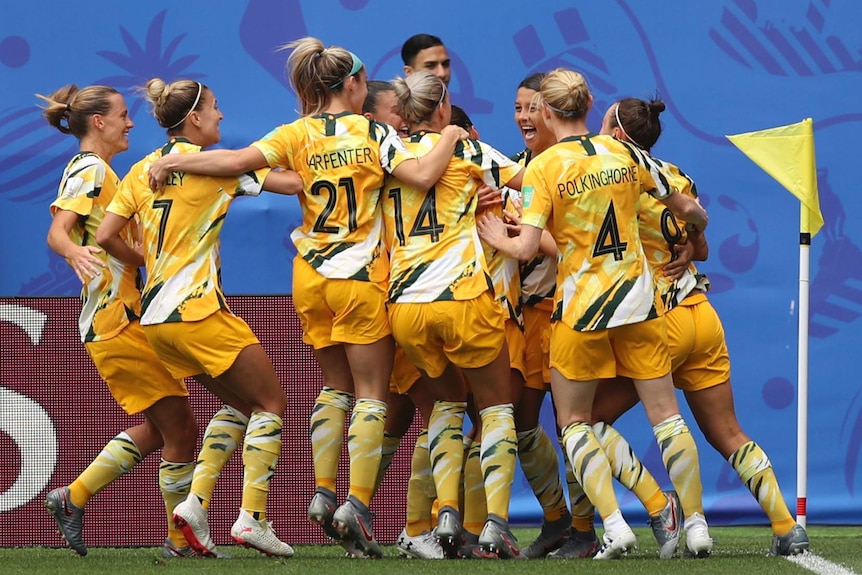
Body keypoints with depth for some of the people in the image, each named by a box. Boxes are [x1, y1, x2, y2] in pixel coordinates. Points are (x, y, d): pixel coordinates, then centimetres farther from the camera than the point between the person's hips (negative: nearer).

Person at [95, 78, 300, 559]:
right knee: (271, 403, 3)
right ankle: (252, 517, -6)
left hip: (156, 318, 8)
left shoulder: (142, 170, 10)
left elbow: (106, 237, 7)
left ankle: (195, 503, 6)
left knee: (240, 404, 19)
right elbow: (293, 183, -7)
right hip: (199, 311, -8)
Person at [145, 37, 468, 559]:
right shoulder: (374, 134, -5)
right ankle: (357, 503, -9)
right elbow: (423, 175, -18)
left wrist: (174, 162, -1)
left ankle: (324, 495, 8)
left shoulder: (297, 135, 1)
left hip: (311, 277, 4)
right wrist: (450, 139, 0)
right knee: (371, 394, 2)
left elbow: (239, 161, -12)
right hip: (362, 279, -4)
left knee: (336, 386, 19)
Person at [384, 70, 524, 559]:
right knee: (496, 406, 10)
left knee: (448, 401, 24)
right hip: (464, 297, -4)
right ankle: (496, 522, -6)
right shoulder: (464, 149, 3)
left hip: (405, 305, 4)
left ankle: (447, 514, 6)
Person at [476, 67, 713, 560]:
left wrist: (499, 239, 5)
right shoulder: (625, 153, 1)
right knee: (666, 413, 10)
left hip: (580, 307, -3)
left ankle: (615, 525, -7)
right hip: (638, 298, 3)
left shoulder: (543, 169, -9)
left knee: (574, 422, 9)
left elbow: (527, 248, -17)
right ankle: (697, 524, 9)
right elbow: (687, 209, 11)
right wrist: (698, 227, 33)